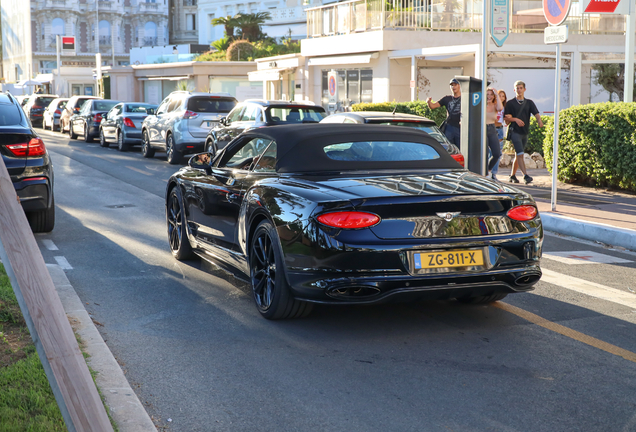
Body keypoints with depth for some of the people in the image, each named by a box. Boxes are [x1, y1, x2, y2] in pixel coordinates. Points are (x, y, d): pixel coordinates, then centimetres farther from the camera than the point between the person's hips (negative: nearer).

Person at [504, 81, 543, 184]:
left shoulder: (529, 102, 11)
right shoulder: (510, 103, 3)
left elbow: (536, 113, -4)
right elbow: (505, 118, 1)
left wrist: (539, 121, -24)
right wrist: (515, 119, -16)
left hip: (525, 132, 4)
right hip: (515, 132, -4)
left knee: (517, 155, 12)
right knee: (520, 154, -15)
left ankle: (512, 176, 23)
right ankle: (525, 176, -22)